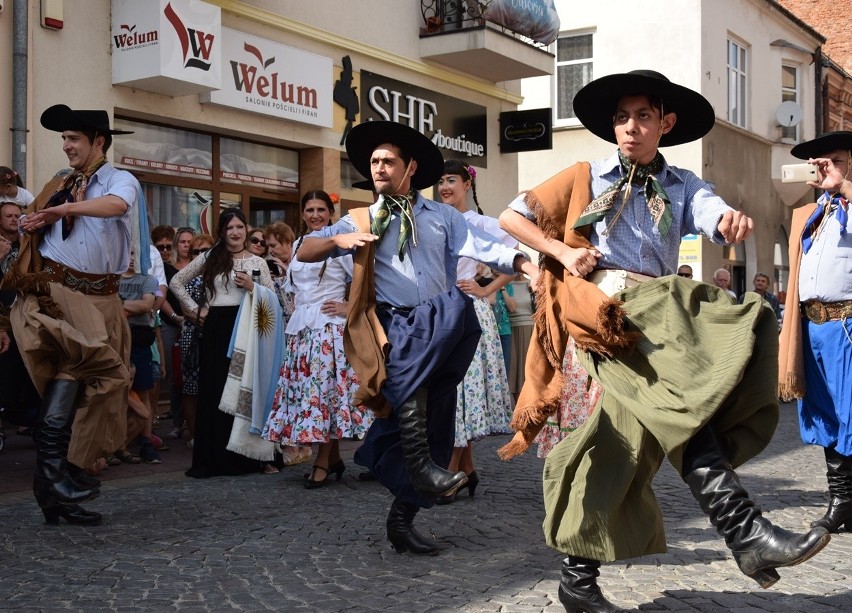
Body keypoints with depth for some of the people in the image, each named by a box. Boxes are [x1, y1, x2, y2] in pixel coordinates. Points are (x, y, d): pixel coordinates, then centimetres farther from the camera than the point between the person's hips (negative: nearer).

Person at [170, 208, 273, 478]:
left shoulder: (257, 262, 9)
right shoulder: (209, 258, 10)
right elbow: (176, 282, 16)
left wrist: (252, 287, -10)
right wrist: (195, 309, 8)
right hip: (215, 330, 1)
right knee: (213, 392, 1)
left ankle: (243, 458, 9)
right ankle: (211, 458, 7)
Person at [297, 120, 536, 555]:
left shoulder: (441, 216, 17)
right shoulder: (361, 221, 15)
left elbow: (484, 247, 1)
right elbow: (304, 252, 8)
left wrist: (531, 268, -17)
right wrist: (338, 240, -13)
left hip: (440, 331, 2)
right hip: (394, 325, -1)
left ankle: (403, 519, 6)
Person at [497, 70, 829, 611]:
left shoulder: (682, 186, 17)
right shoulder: (587, 178, 13)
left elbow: (712, 214, -6)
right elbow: (512, 217, 13)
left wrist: (732, 220, -31)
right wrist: (563, 253, -2)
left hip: (660, 313, 4)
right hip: (606, 307, -4)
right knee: (684, 403, -26)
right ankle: (746, 532, -32)